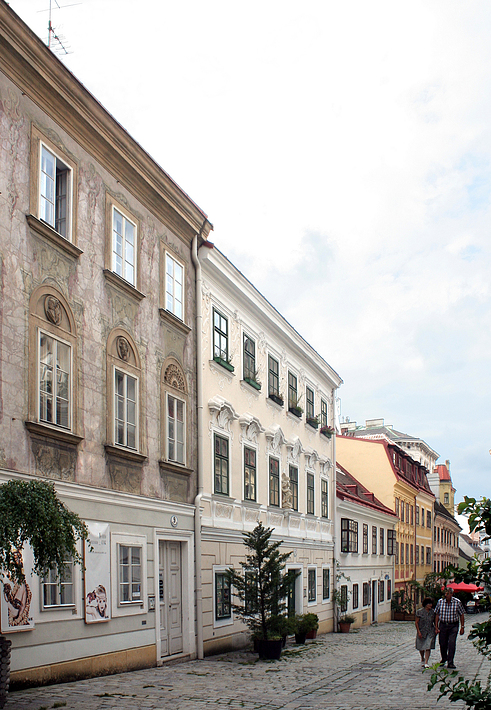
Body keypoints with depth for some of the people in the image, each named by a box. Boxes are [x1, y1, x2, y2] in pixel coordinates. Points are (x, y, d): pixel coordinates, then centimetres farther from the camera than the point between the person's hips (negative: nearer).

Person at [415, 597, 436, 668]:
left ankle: (426, 662, -8)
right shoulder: (419, 612, -7)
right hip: (421, 631, -1)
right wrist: (418, 632, -10)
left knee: (428, 647, -10)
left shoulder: (433, 612, 1)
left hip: (430, 632, 1)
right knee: (421, 648, 11)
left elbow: (434, 621, 14)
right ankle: (422, 660, 35)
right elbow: (416, 622, -4)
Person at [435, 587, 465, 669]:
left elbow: (461, 615, 4)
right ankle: (443, 659, 33)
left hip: (453, 626, -2)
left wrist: (462, 627, 2)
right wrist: (436, 627, 1)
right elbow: (437, 615, 5)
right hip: (443, 625, 2)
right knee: (442, 644, 8)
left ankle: (450, 663, -3)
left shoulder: (457, 602, -6)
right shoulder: (440, 601, -2)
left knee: (452, 644, -11)